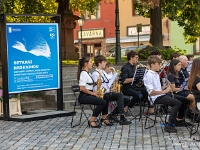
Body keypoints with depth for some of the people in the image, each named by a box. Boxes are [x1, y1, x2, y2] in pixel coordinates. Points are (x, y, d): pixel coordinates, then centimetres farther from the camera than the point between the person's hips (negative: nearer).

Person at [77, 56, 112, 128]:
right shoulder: (83, 73, -14)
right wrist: (92, 93, -13)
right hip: (83, 96, -9)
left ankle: (104, 118, 12)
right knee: (102, 102, -22)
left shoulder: (88, 73, 17)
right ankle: (92, 121, -15)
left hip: (88, 95, 9)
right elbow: (82, 88, -21)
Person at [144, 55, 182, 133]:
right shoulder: (148, 75, -12)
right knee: (178, 103, -22)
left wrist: (165, 87, 4)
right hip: (156, 98, -9)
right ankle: (169, 125, -19)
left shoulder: (156, 74, 19)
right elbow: (151, 92, -20)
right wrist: (164, 91, -19)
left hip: (161, 95, 9)